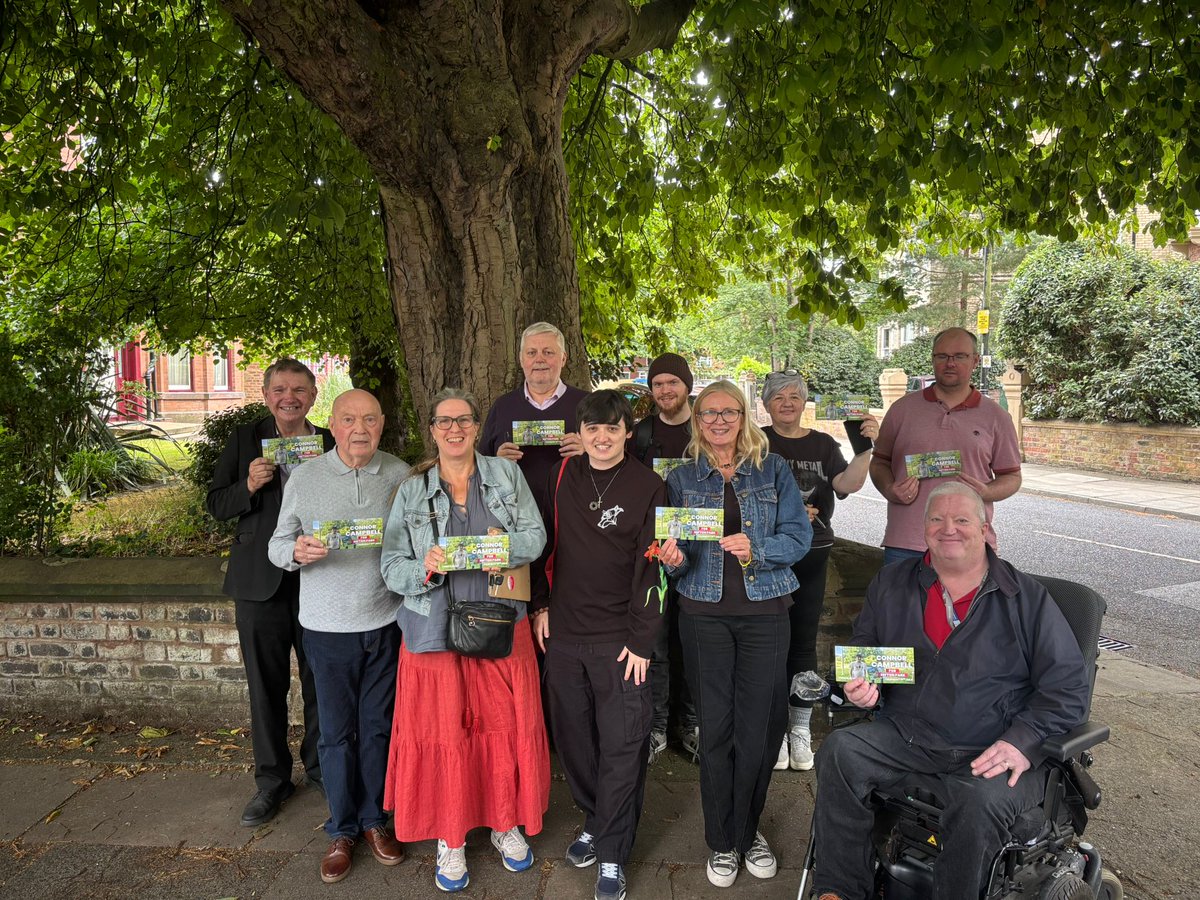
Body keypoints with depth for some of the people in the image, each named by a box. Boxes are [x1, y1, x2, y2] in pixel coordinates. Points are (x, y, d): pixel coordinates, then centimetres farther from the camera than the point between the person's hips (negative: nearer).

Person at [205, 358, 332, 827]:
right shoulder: (244, 440, 3)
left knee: (322, 683, 10)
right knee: (266, 687, 11)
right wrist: (249, 486, -16)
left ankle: (321, 767, 31)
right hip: (261, 582, 0)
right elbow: (215, 504, 4)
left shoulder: (332, 444, 2)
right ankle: (271, 780, 28)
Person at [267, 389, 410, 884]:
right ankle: (342, 829, 28)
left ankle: (375, 819, 31)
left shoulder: (401, 474, 1)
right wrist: (298, 552, -20)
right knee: (336, 730, 9)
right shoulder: (304, 477, -1)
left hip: (386, 620, 1)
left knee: (378, 726, 12)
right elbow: (278, 545, 1)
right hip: (328, 625, -1)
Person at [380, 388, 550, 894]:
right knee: (442, 733, 5)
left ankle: (506, 824, 30)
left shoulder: (506, 474, 5)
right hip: (435, 630, 0)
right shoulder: (411, 491, 4)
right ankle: (450, 840, 25)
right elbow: (392, 566, -1)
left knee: (506, 726, 8)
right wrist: (426, 568, -21)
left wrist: (500, 546, -19)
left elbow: (535, 537, 0)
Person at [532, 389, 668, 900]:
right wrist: (541, 605, 8)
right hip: (563, 633, 4)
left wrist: (642, 641, -11)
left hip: (619, 641, -4)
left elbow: (652, 569, -9)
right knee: (572, 737, 15)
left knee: (621, 747, 3)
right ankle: (594, 822, 37)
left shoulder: (647, 487, -8)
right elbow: (545, 542, 14)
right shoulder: (563, 478, 4)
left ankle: (612, 856, 20)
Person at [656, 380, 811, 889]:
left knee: (759, 725, 4)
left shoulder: (772, 471, 4)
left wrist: (756, 548, -20)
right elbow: (676, 554, 6)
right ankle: (721, 842, 23)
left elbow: (799, 535, -2)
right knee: (715, 726, 4)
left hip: (764, 610, 0)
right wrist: (675, 559, -17)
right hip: (704, 612, 0)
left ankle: (747, 832, 27)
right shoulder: (682, 478, 7)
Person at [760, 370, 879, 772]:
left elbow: (848, 484, -8)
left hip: (811, 555, 2)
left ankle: (800, 728, 22)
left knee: (803, 642, 9)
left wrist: (866, 447, -22)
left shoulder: (822, 444, 8)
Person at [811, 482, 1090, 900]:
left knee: (981, 801, -35)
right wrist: (862, 684, -3)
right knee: (839, 751, -23)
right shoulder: (891, 583, 12)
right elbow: (861, 649, 21)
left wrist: (1023, 742, -15)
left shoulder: (1027, 597, 3)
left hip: (993, 753, -2)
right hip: (906, 735, 3)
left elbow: (1067, 686, 0)